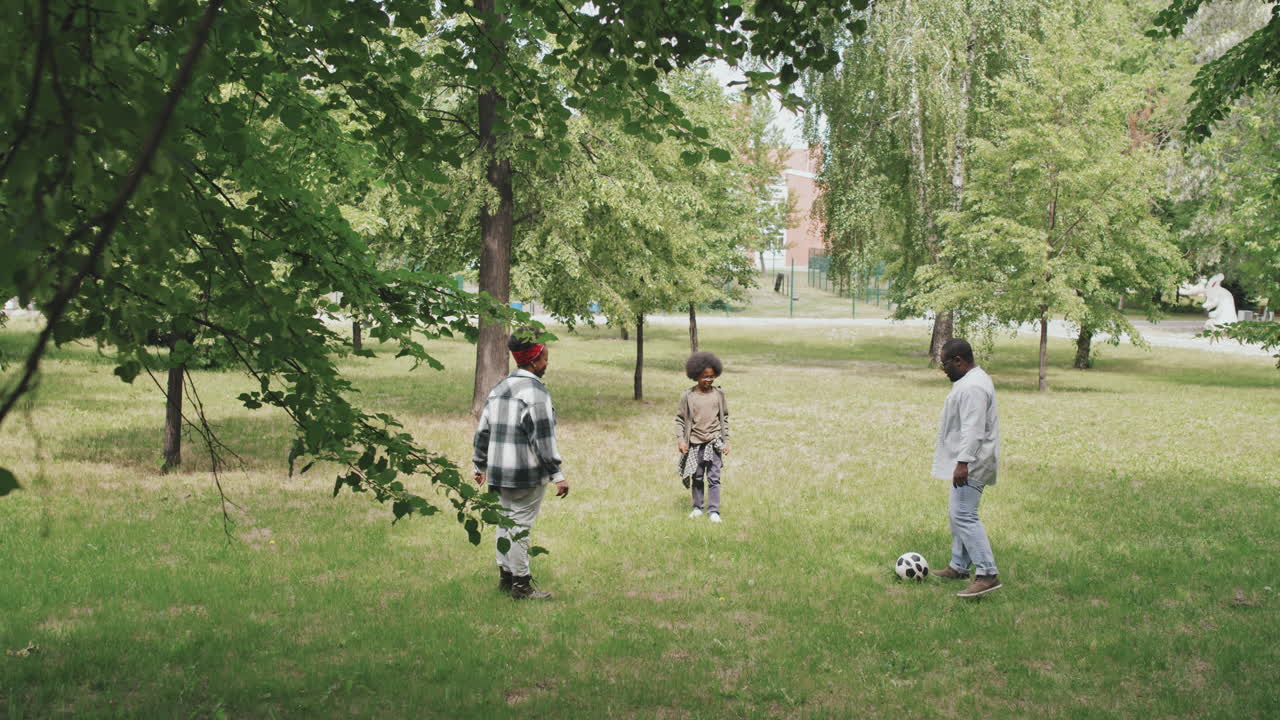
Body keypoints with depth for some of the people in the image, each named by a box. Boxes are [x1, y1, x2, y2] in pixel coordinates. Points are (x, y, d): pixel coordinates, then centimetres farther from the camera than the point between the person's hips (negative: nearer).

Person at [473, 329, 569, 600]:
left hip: (499, 473, 8)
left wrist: (481, 466, 25)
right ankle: (521, 584, 4)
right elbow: (544, 439, -19)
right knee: (520, 526, -2)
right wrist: (558, 476, -16)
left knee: (505, 521, 18)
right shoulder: (535, 392, -15)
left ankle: (505, 576, 27)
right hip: (527, 475, -8)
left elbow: (483, 430, 16)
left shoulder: (499, 388, 12)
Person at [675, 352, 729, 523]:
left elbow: (724, 418, 9)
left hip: (714, 442, 0)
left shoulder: (718, 393, 2)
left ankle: (713, 511, -1)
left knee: (713, 478, -5)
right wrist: (680, 440, -8)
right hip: (695, 442, 0)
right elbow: (679, 419, 2)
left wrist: (726, 441, 8)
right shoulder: (687, 396, -4)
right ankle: (697, 507, 24)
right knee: (697, 478, 11)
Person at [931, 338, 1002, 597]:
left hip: (971, 465, -11)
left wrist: (963, 462, -30)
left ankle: (987, 574, -17)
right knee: (958, 512, 17)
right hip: (966, 462, 11)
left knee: (964, 515, -15)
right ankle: (959, 566, 27)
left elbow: (973, 429, -27)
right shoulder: (972, 380, 17)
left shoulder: (972, 387, -19)